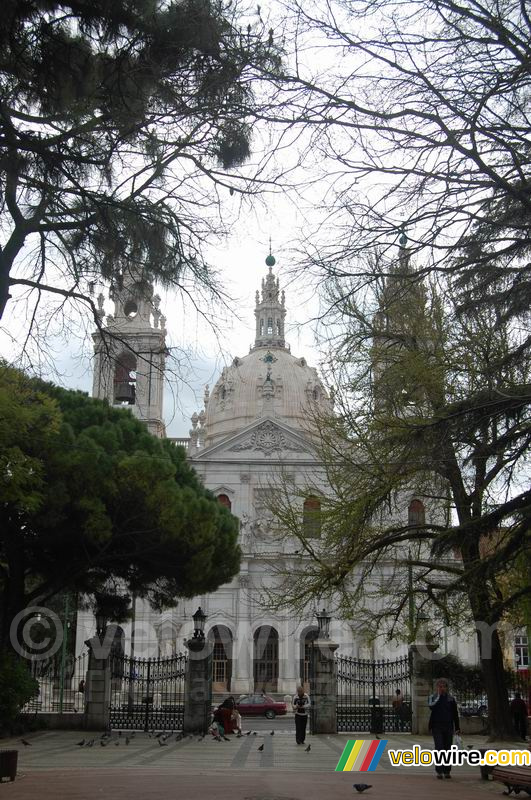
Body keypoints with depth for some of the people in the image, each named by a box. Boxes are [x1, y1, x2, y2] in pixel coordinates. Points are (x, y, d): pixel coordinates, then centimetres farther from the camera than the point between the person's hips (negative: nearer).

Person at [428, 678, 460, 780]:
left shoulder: (451, 699, 10)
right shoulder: (432, 697, 5)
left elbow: (455, 714, 12)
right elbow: (431, 706, -17)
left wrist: (457, 728, 6)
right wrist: (439, 695, -12)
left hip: (448, 727, 2)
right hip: (437, 726, -2)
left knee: (448, 749, 3)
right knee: (439, 748, -10)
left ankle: (447, 771, 9)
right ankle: (439, 771, -8)